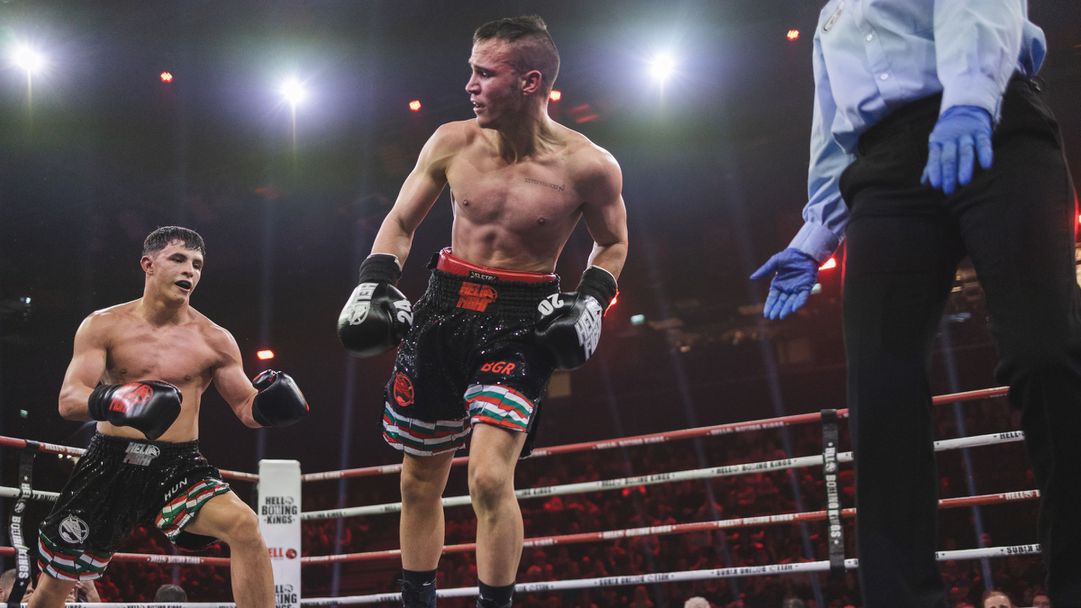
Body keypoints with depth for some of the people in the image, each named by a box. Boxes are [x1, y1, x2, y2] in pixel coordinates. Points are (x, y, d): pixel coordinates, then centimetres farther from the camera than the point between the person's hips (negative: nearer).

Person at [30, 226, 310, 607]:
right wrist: (111, 401, -33)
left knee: (244, 525, -29)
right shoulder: (104, 326, 0)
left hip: (179, 464, 0)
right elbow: (68, 400, -10)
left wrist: (268, 404, -18)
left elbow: (247, 409, 7)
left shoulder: (214, 340, 2)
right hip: (111, 461, 0)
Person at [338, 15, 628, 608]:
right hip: (442, 306, 4)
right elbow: (400, 221, 7)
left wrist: (591, 300, -10)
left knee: (490, 480, -19)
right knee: (419, 482, 14)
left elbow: (612, 244, 5)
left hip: (519, 321, -4)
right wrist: (373, 283, -8)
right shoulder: (452, 142, -5)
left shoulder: (588, 167, -13)